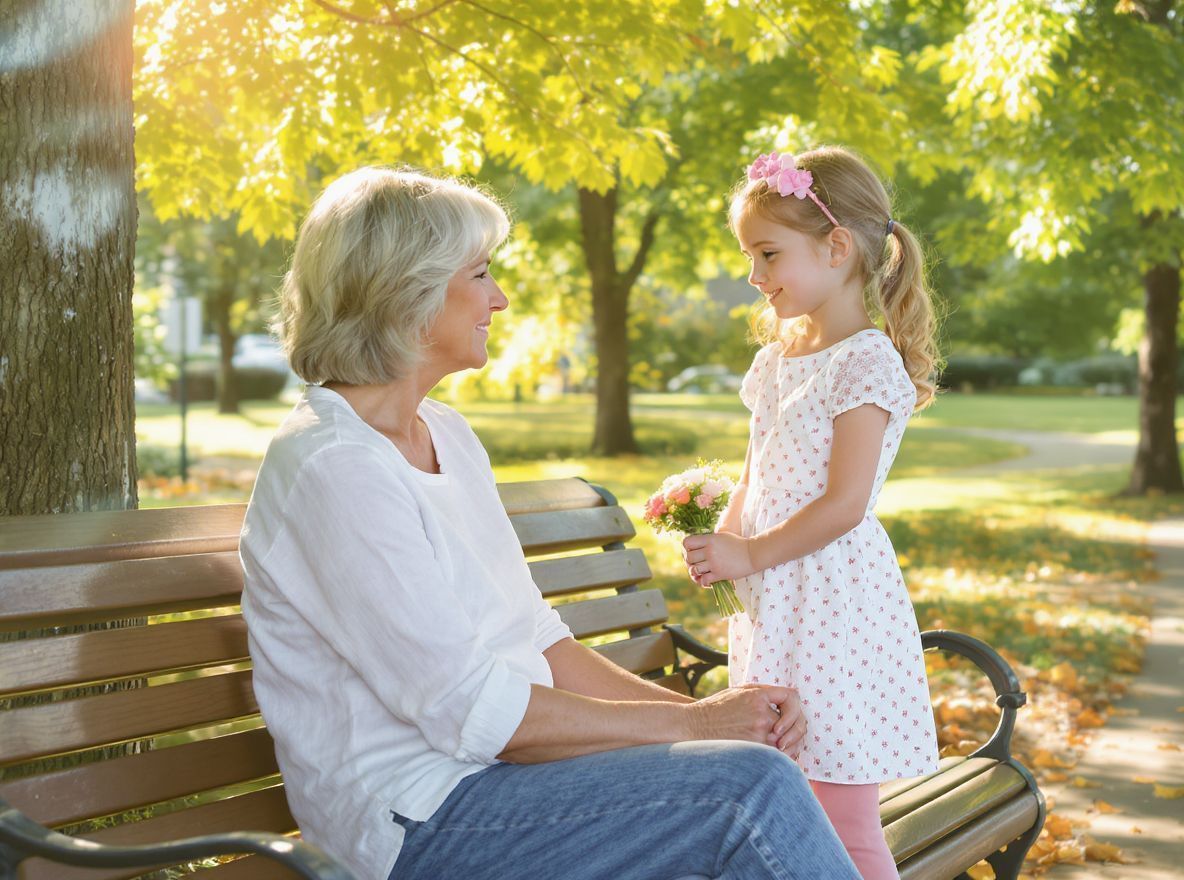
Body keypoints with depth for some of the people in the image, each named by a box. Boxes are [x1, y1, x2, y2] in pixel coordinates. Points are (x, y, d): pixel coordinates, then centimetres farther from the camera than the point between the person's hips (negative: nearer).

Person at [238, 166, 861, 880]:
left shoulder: (447, 434, 14)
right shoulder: (332, 465, -15)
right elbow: (469, 708, -19)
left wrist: (703, 708, -2)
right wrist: (692, 722, -13)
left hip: (491, 770, 8)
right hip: (416, 820, -8)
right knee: (752, 785, -22)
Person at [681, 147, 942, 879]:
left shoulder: (867, 364, -13)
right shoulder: (777, 358, 14)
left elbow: (844, 505, -17)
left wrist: (751, 555, -13)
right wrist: (724, 542, 3)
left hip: (836, 604, -8)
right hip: (774, 600, 8)